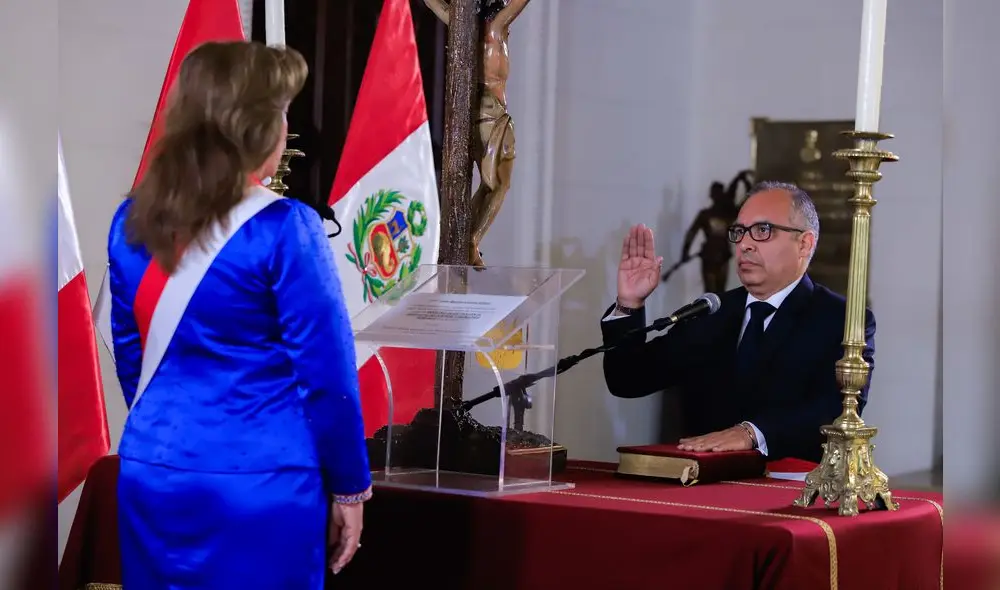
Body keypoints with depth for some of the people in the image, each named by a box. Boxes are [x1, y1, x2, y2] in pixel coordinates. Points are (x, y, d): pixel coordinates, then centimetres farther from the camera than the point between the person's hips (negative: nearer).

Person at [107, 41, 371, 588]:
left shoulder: (132, 220, 3)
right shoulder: (283, 230, -15)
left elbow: (130, 357, 12)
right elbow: (326, 375, -12)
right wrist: (349, 488, -1)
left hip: (151, 477, 6)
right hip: (259, 487, -5)